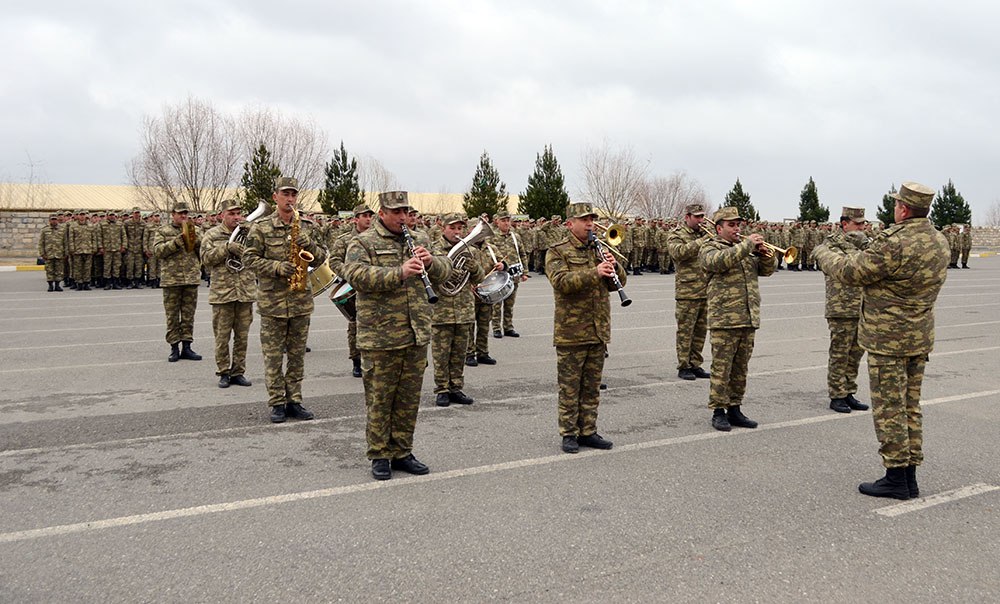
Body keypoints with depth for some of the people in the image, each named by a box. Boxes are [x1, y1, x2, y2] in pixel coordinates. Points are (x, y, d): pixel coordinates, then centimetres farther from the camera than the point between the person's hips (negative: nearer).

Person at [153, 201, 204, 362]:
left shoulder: (194, 231, 14)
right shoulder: (162, 231, 5)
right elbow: (158, 250, -8)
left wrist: (196, 239, -11)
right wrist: (178, 240, -17)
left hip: (191, 279, 3)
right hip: (171, 279, -3)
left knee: (189, 315, 6)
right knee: (172, 316, 2)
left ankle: (186, 347, 13)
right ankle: (174, 348, 9)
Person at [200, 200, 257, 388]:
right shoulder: (213, 234, 4)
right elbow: (206, 258, -6)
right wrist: (227, 247, -18)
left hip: (246, 293, 2)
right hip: (222, 293, -2)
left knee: (242, 336, 8)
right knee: (222, 337, 3)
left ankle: (238, 372, 18)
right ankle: (224, 373, 14)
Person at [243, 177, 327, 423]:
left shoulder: (307, 226, 8)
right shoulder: (261, 227, -2)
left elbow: (321, 258, 9)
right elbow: (249, 258, -6)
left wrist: (309, 244, -11)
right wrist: (277, 267, -19)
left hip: (301, 300, 3)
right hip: (272, 301, -3)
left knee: (297, 354, 10)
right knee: (273, 355, 3)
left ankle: (294, 401, 19)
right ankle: (277, 403, 12)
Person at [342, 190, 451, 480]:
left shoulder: (420, 239, 15)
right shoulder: (363, 243, -3)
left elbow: (444, 271, 15)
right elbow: (356, 274, -20)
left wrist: (430, 262, -8)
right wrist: (399, 273, -29)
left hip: (417, 336, 5)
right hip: (380, 339, -5)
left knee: (409, 399, 13)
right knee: (379, 400, 4)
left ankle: (402, 453, 26)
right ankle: (379, 457, 17)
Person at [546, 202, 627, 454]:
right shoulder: (557, 252, -5)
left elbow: (618, 282, 9)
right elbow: (560, 281, -22)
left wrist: (614, 267, -13)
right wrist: (595, 273, -32)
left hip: (599, 331, 6)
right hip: (570, 332, -5)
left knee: (592, 386, 12)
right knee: (570, 386, 3)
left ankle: (588, 432, 22)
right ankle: (569, 434, 13)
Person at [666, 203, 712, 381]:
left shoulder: (704, 233, 18)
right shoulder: (676, 235, -3)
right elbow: (679, 252, -23)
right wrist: (703, 240, -24)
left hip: (706, 291, 6)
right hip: (687, 291, -6)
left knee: (701, 330, 10)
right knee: (685, 331, -2)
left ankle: (695, 364, 19)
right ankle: (683, 367, 6)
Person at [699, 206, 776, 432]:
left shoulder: (746, 247, 20)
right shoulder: (710, 248, 0)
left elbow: (766, 270, 17)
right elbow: (720, 261, -23)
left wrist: (766, 254, -3)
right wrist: (747, 244, -20)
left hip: (749, 319, 6)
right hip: (724, 320, -6)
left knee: (740, 368, 11)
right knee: (721, 368, -3)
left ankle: (735, 409, 20)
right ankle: (718, 412, 5)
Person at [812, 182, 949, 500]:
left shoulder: (894, 243, -22)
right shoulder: (940, 242, 6)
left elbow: (850, 271, -15)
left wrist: (824, 253, 3)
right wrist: (866, 254, 20)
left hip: (888, 337, -8)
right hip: (921, 336, 8)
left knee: (888, 408, 0)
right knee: (910, 406, 15)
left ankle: (896, 478, 6)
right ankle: (910, 476, 22)